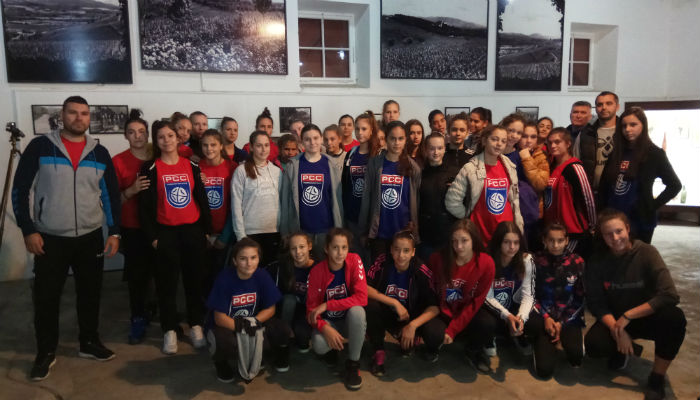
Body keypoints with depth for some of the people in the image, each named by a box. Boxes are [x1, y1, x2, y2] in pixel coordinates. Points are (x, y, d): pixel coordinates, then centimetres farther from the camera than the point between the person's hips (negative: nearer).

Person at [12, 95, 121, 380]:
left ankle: (89, 343, 29)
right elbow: (20, 189, -3)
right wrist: (28, 230, -9)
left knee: (90, 293, 11)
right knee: (46, 297, 6)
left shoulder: (100, 153, 4)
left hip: (91, 238, 2)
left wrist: (114, 232, 1)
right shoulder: (40, 147, -4)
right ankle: (46, 352, 24)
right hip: (49, 239, -2)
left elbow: (111, 195, 7)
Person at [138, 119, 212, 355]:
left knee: (195, 280, 8)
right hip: (166, 232, -2)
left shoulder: (191, 166, 7)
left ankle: (196, 326, 21)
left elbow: (201, 199, 9)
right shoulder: (150, 169, -1)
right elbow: (145, 205, -3)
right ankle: (169, 330, 16)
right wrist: (152, 236, -8)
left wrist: (207, 229, 6)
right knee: (167, 283, 5)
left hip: (193, 230, 2)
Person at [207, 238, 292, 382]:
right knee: (226, 343, -36)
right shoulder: (224, 278, -22)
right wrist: (241, 328, -33)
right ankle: (220, 362, 2)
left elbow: (270, 309, -4)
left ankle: (280, 351, 15)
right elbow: (219, 317, -19)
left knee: (282, 331, -23)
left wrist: (254, 321, -23)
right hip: (228, 325, -2)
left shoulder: (262, 276, -13)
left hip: (255, 319, 3)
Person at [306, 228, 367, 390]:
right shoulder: (316, 271, -15)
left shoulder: (354, 261, -18)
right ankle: (332, 348, 10)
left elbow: (361, 298, -25)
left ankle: (353, 363, -12)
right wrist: (325, 329, -31)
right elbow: (311, 308, -11)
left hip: (351, 321, 0)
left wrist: (327, 305, -28)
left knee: (357, 311, -35)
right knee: (319, 345, -32)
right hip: (329, 321, 0)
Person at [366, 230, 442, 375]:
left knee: (436, 333, -31)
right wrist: (395, 303, -28)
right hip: (387, 315, 1)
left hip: (413, 317, -1)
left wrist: (413, 325, -31)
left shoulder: (422, 272, -18)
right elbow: (365, 288, -22)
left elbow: (435, 306, -17)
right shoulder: (382, 262, -16)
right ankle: (378, 352, -6)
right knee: (369, 306, -32)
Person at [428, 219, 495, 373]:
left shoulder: (486, 263, -17)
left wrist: (452, 330, -18)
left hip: (467, 312, 0)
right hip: (442, 311, 0)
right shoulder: (438, 259, -17)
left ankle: (472, 350, 5)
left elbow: (475, 302, -13)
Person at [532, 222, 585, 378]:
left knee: (576, 355, -29)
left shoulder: (577, 262, -1)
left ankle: (567, 340, 7)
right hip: (544, 317, 0)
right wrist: (545, 318, -11)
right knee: (544, 369, -13)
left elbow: (579, 298, 1)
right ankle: (544, 344, 19)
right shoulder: (537, 261, -3)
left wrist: (562, 322, -7)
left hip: (570, 317, 1)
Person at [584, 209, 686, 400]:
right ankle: (623, 349, 8)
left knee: (675, 318, -33)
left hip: (645, 318, -1)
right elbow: (595, 303, -8)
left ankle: (657, 376, -12)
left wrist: (627, 316, -24)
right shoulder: (597, 261, -9)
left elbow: (670, 296, -23)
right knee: (593, 345, -29)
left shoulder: (647, 253, -15)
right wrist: (616, 329, -24)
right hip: (613, 319, 1)